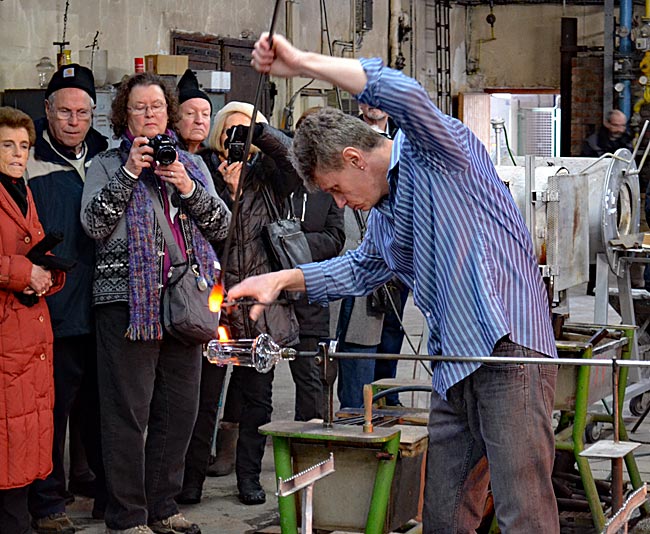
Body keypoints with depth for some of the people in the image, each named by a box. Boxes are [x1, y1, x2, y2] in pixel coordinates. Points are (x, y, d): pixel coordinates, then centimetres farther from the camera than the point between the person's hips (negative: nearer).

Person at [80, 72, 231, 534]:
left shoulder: (192, 164, 17)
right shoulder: (107, 165, 6)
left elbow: (221, 225, 9)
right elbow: (94, 224, -8)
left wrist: (188, 188, -6)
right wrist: (130, 172, -12)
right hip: (127, 300, -4)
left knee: (180, 409, 8)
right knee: (129, 411, -5)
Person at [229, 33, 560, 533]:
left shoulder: (440, 152, -4)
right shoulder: (384, 211, 22)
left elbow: (406, 94, -24)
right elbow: (360, 268, 40)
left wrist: (301, 62, -20)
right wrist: (282, 280, 28)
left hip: (509, 349, -9)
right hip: (453, 368, 10)